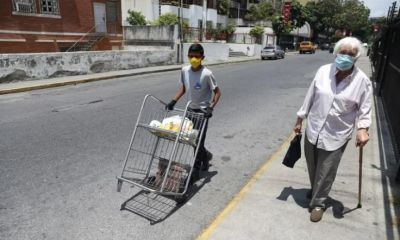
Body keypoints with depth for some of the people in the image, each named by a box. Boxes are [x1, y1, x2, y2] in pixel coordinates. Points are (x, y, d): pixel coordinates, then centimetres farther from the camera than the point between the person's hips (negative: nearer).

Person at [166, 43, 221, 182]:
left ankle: (196, 171, 9)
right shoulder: (184, 70, -3)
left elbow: (217, 92, -12)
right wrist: (174, 101, 3)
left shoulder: (206, 74, -19)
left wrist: (211, 108, -23)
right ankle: (205, 155, 44)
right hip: (189, 109, 6)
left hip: (202, 111, -6)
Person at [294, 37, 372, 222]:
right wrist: (300, 119, 7)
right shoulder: (323, 71, -5)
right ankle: (315, 189, 47)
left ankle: (318, 203, 26)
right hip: (313, 129, 3)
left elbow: (364, 109, -3)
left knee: (326, 172, 5)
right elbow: (311, 97, 3)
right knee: (312, 167, 19)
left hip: (337, 136, -2)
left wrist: (362, 129, -20)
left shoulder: (362, 81, -9)